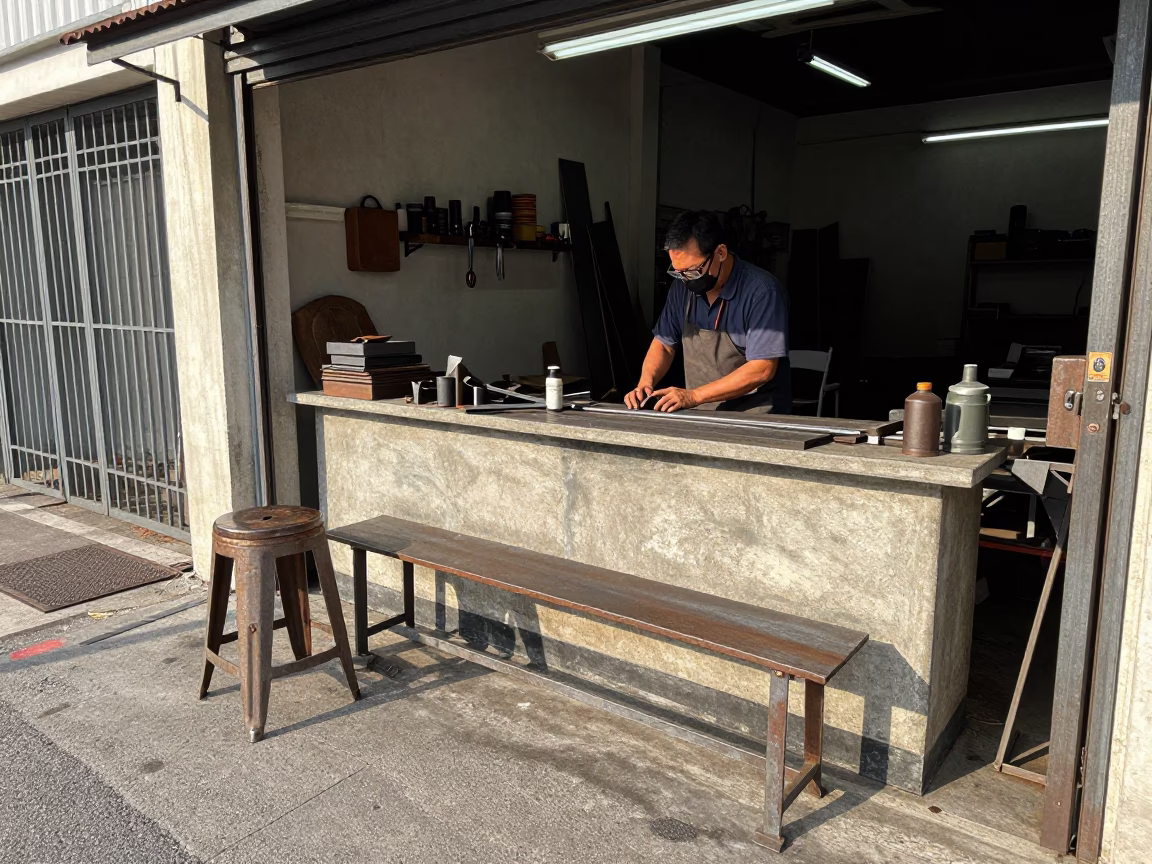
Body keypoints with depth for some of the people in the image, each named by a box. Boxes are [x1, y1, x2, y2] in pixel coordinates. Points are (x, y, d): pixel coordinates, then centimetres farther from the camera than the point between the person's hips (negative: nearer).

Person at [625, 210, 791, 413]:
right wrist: (645, 383, -5)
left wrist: (693, 396, -22)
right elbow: (664, 343, 13)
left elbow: (762, 369, -19)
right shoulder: (683, 286, 2)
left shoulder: (762, 291, -15)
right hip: (700, 417, 5)